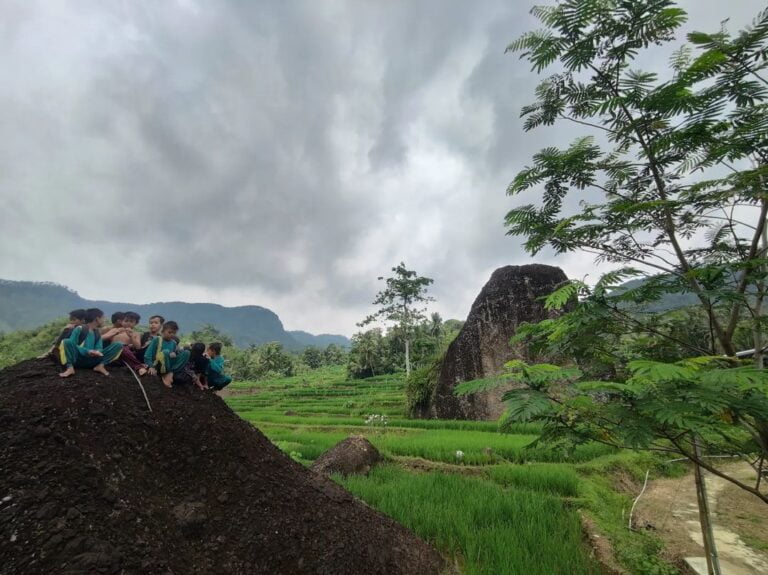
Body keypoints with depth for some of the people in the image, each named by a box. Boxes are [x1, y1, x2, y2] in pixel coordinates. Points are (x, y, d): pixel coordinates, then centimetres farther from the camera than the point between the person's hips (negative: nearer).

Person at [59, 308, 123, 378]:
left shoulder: (98, 332, 15)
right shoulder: (79, 329, -1)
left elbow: (99, 348, 7)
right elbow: (72, 345, -10)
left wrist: (97, 352, -17)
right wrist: (87, 351, -23)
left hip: (91, 361, 4)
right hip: (77, 359, -4)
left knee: (118, 345, -10)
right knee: (66, 342, -30)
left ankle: (100, 365, -22)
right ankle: (70, 367, -31)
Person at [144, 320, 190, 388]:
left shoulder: (173, 343, 10)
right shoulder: (156, 339, -4)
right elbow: (147, 355, -9)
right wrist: (151, 367, -20)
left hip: (170, 365, 5)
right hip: (158, 366, -5)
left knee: (186, 352, -15)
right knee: (166, 352, -34)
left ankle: (169, 374, -22)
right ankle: (165, 374, -17)